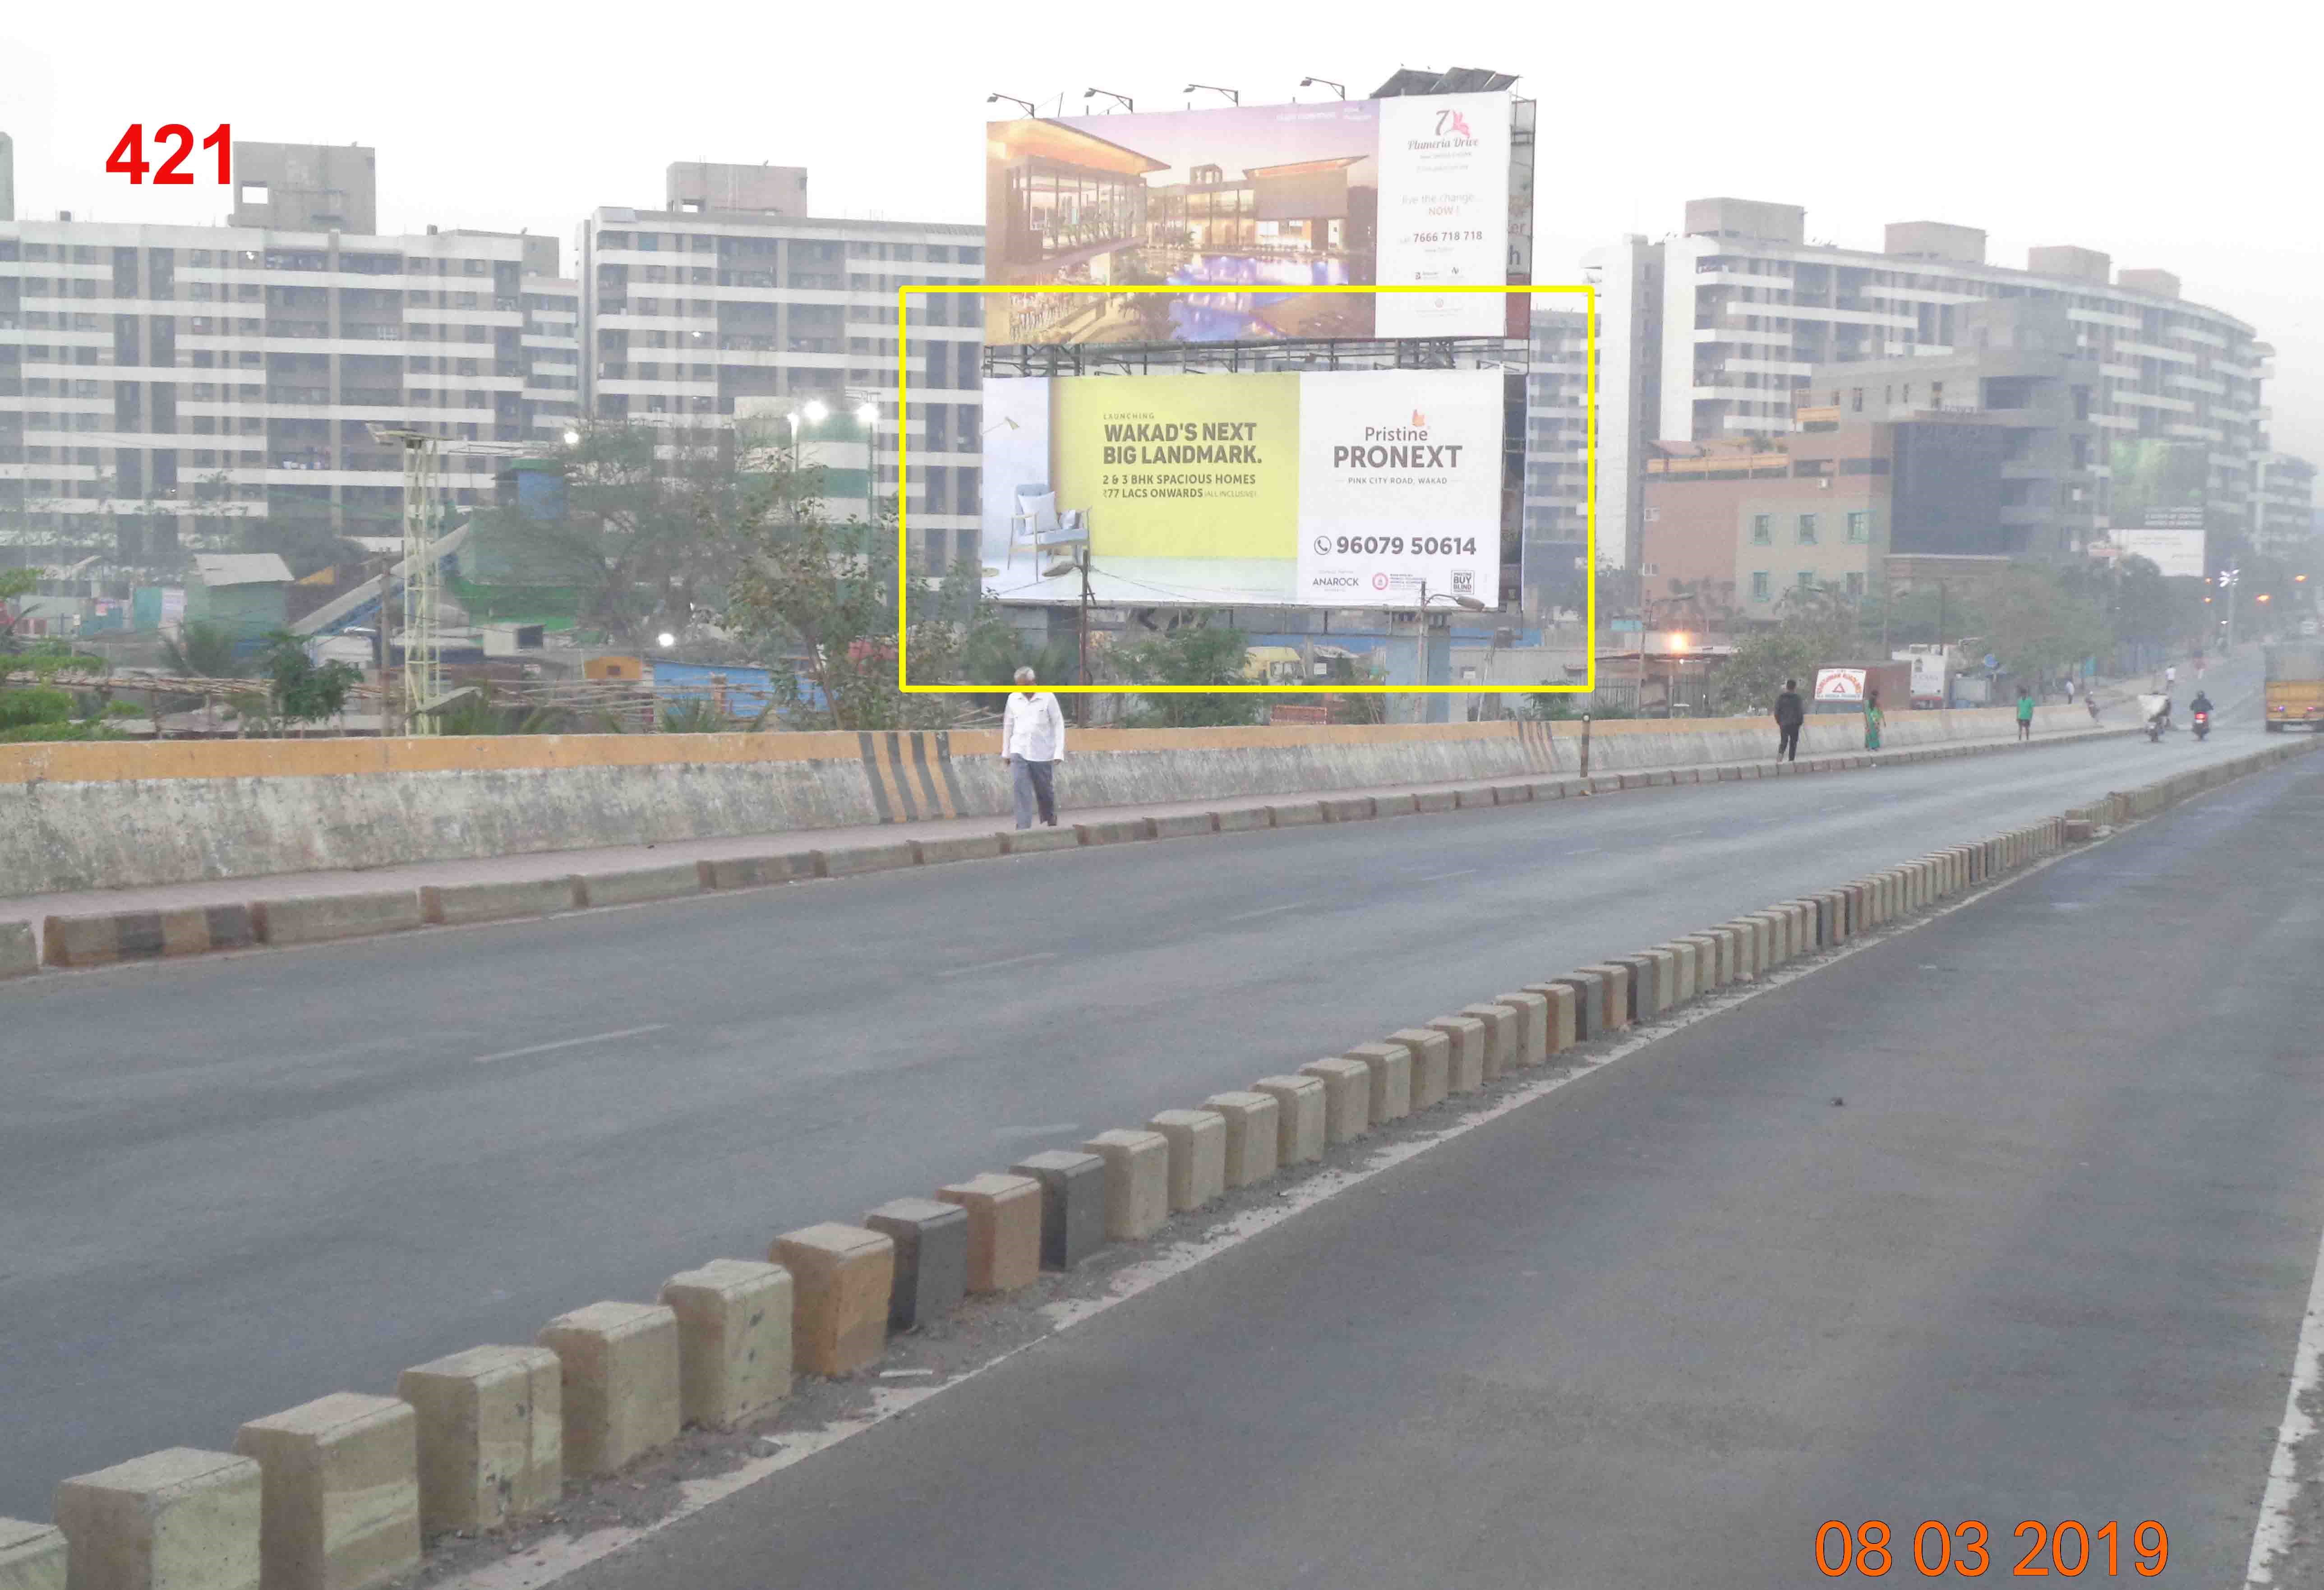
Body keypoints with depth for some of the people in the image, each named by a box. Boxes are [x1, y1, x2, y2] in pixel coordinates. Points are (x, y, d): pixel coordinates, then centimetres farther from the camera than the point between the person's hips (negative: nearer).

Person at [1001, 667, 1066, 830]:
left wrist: (1059, 752, -9)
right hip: (1019, 752, 2)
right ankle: (1023, 828, -11)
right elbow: (1008, 726, 12)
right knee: (1022, 791, -10)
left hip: (1043, 753, -2)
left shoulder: (1047, 698, -8)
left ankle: (1050, 822, 34)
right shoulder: (1013, 699, 2)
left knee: (1046, 791, 11)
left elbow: (1058, 724, -4)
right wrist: (1006, 752, 13)